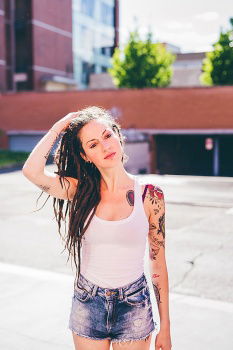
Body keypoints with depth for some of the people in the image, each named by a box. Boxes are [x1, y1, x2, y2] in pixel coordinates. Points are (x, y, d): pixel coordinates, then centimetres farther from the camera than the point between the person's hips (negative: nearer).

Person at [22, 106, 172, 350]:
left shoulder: (149, 195, -9)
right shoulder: (82, 191, -5)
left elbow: (158, 264, -3)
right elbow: (31, 171, -22)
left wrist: (165, 326, 0)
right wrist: (59, 128, -10)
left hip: (134, 306, -1)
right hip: (87, 305, 1)